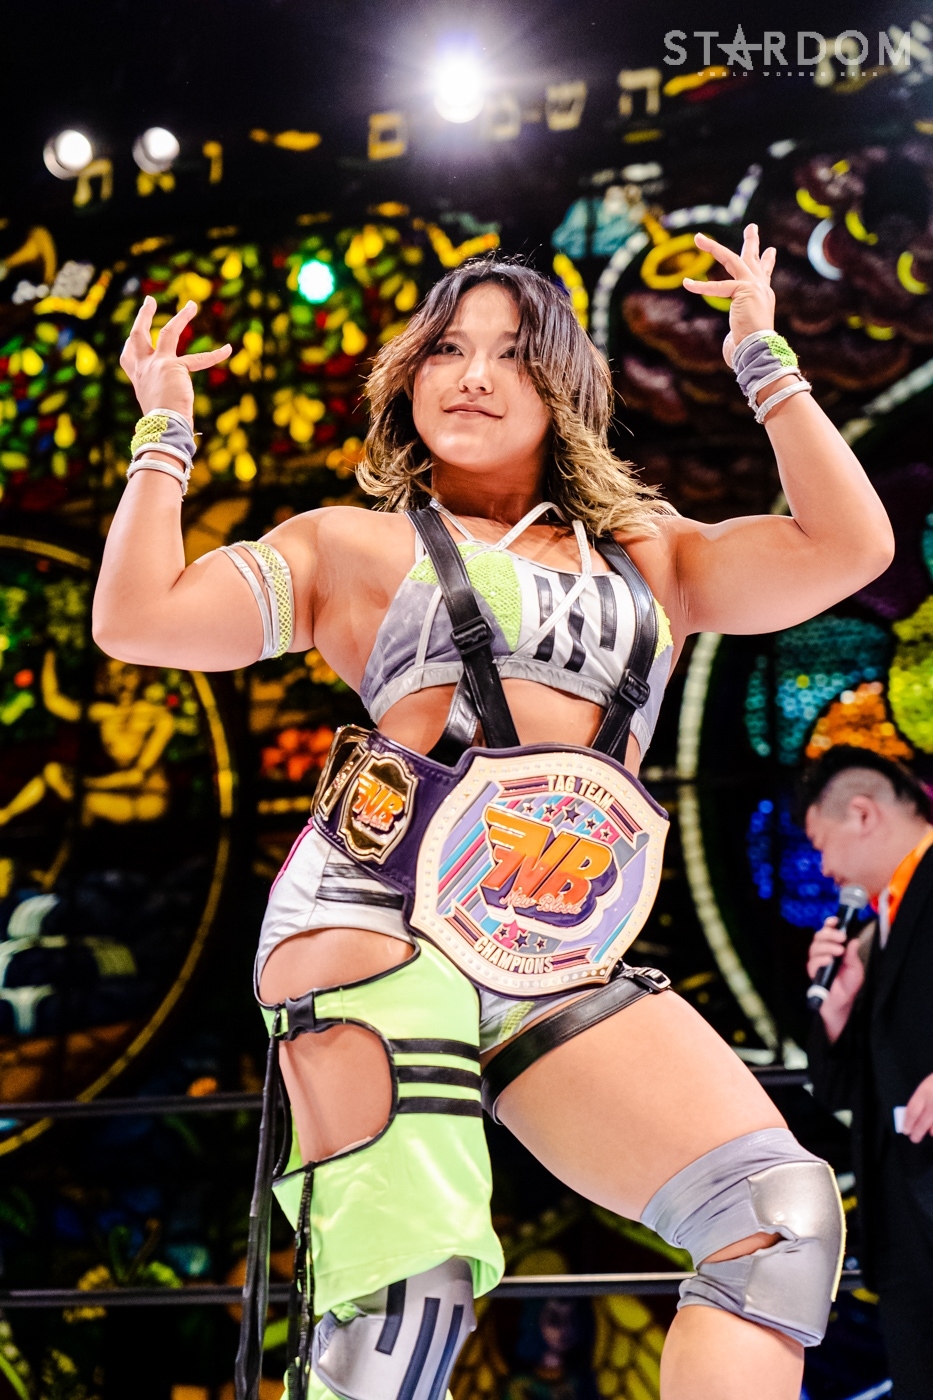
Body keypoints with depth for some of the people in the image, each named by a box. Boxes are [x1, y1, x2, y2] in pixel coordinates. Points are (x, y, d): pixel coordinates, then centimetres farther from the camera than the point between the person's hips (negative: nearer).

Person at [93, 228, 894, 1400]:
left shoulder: (650, 556, 27)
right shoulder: (352, 544, 19)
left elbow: (849, 547, 16)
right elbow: (137, 618, 8)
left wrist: (763, 359, 20)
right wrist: (163, 433, 15)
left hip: (572, 970, 4)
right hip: (384, 914, -3)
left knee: (787, 1215, -15)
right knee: (407, 1279, -20)